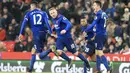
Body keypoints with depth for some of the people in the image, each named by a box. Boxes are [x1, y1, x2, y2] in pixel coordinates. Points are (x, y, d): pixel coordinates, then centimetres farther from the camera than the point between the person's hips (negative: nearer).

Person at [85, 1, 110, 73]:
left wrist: (86, 31, -13)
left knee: (100, 53, -10)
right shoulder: (104, 13, 11)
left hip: (100, 35, -9)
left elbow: (93, 24, -18)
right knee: (97, 53, 15)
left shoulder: (99, 14, -13)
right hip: (104, 35, 9)